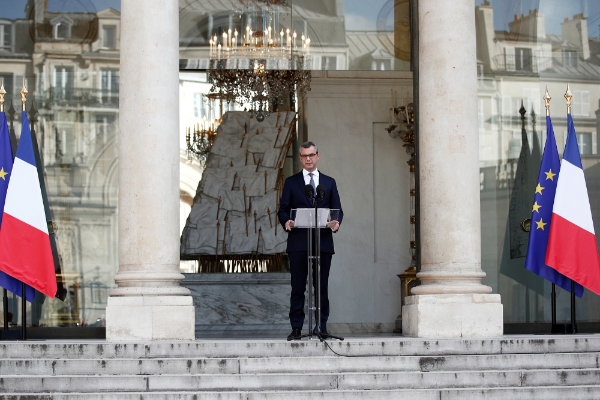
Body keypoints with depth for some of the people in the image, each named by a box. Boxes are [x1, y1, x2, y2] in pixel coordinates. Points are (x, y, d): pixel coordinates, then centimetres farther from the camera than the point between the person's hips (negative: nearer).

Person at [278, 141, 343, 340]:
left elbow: (337, 209, 9)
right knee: (298, 287, -2)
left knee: (322, 286, 2)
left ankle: (321, 326, 6)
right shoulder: (291, 182, 12)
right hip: (298, 242, -1)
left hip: (323, 242, 1)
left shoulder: (329, 182, 15)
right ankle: (296, 328, -1)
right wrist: (286, 221, -16)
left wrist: (336, 222, -13)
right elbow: (283, 209, 7)